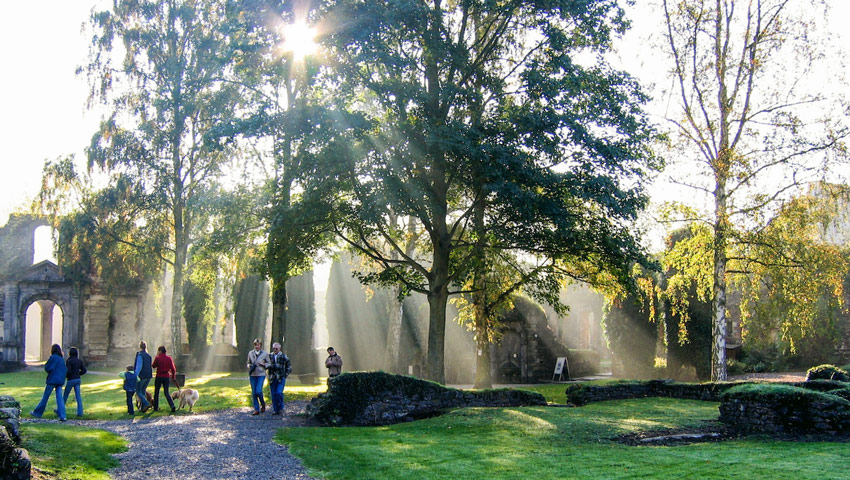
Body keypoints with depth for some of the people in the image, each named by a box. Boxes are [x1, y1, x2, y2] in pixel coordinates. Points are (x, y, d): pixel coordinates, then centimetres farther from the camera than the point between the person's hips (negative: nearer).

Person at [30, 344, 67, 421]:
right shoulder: (62, 359, 9)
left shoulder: (53, 357, -11)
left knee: (45, 397, 6)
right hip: (60, 381, 5)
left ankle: (38, 412, 19)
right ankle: (62, 416, -7)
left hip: (52, 380, -5)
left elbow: (47, 368, -10)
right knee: (59, 398, 1)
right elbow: (65, 370, 12)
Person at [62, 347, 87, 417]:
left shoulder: (68, 361, -12)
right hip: (78, 379, 5)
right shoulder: (79, 361, 5)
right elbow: (84, 370, 4)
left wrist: (65, 376, 0)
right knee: (78, 396, 4)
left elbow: (68, 371, -19)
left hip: (71, 380, -5)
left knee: (65, 395, 11)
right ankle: (80, 412, -1)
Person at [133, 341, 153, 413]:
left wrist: (136, 375, -22)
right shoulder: (148, 355, 10)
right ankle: (143, 408, 13)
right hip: (148, 376, 7)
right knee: (143, 391, 15)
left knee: (138, 391, 1)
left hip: (142, 376, -7)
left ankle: (146, 404, -17)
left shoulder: (140, 355, -13)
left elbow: (139, 366, -20)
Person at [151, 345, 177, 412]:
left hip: (159, 377, -3)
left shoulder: (158, 358, -11)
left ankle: (156, 408, 16)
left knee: (156, 392, 12)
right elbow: (173, 368, 0)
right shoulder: (169, 358, 0)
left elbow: (153, 366, 3)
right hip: (167, 377, 3)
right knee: (166, 393, 8)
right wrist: (174, 377, 12)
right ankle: (172, 406, -12)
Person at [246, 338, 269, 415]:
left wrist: (264, 364, -14)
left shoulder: (265, 354, -2)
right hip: (252, 375, 3)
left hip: (261, 375, -3)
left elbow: (268, 364, 6)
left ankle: (263, 404, 14)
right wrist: (250, 366, -5)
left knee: (258, 391, -15)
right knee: (254, 393, 2)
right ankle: (256, 410, 10)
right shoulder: (250, 353, 5)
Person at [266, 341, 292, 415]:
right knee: (273, 394, 3)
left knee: (279, 392, -15)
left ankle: (281, 408, 2)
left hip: (281, 378, -3)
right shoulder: (270, 356, 8)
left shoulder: (284, 356, 1)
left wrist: (285, 375, -1)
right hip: (272, 379, 3)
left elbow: (289, 367, 7)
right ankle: (275, 410, 10)